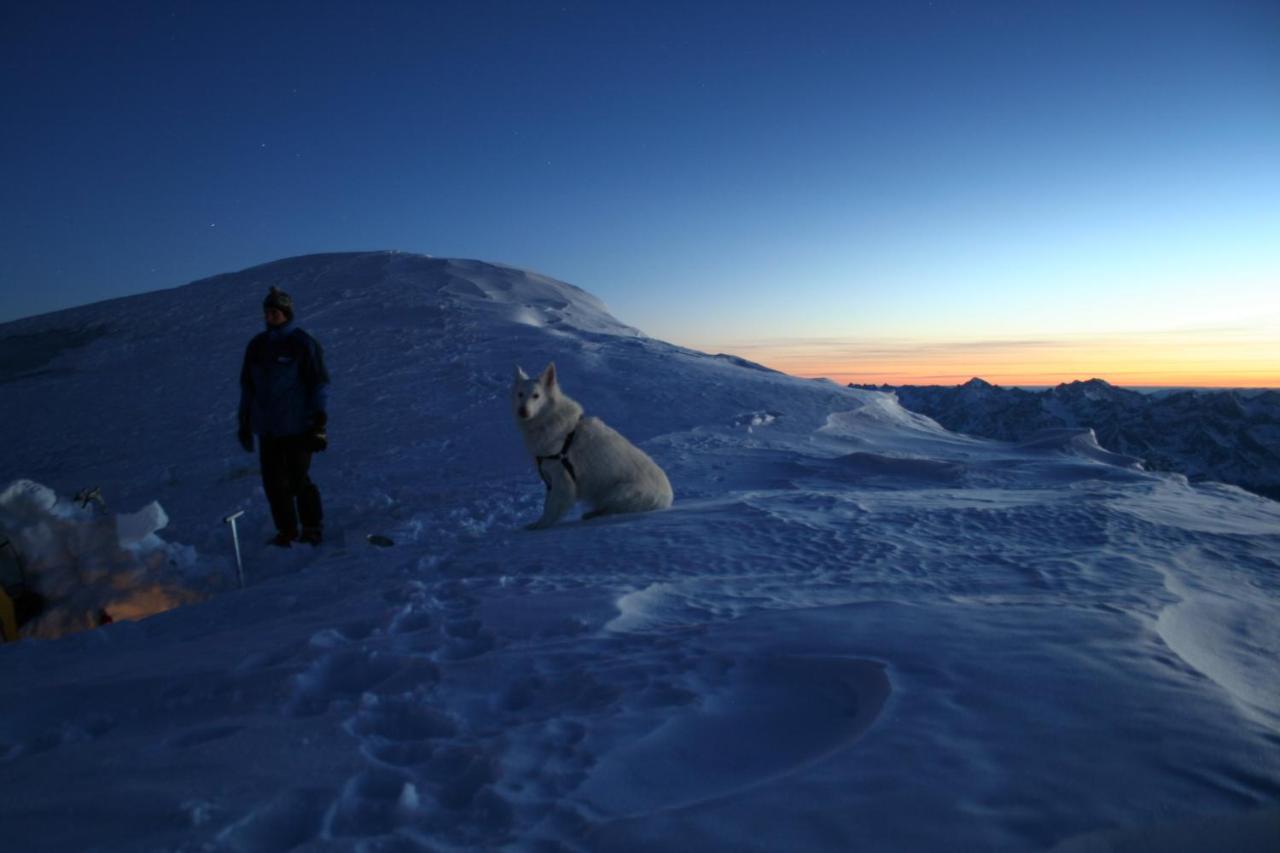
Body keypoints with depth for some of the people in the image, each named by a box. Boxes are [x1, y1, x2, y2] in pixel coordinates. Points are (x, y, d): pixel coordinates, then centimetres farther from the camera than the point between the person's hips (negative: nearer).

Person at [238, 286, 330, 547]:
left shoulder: (303, 344, -6)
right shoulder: (256, 346, 11)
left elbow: (320, 383, -8)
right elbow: (247, 386, 18)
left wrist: (319, 418, -14)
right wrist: (244, 422, 17)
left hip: (296, 426, -5)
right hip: (267, 428, 5)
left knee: (298, 480, -2)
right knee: (274, 482, 7)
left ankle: (313, 528, 16)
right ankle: (287, 531, 21)